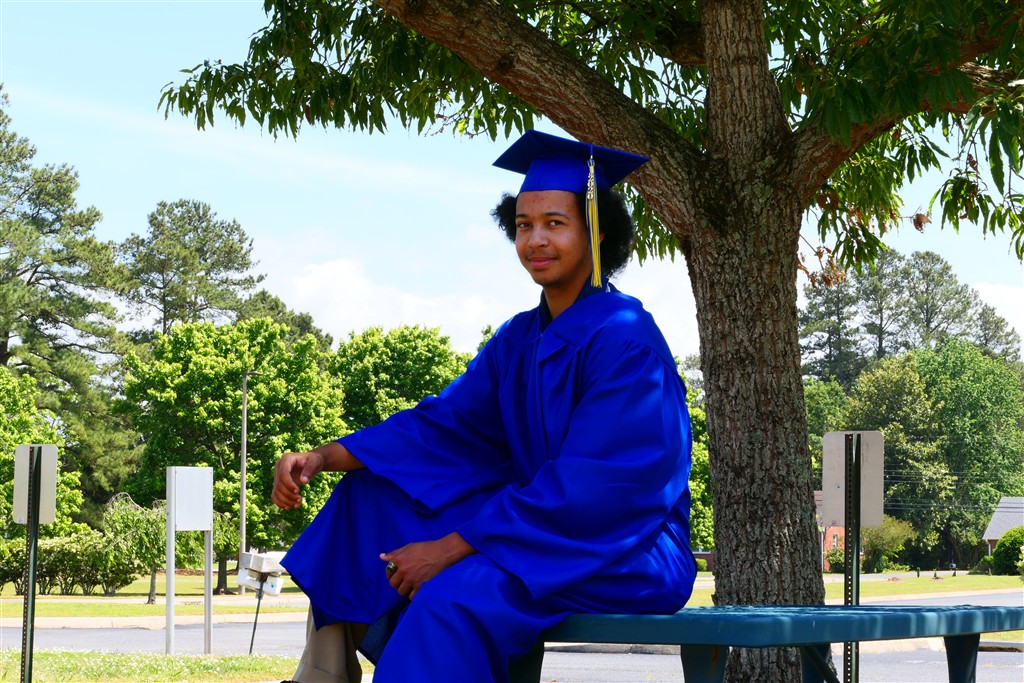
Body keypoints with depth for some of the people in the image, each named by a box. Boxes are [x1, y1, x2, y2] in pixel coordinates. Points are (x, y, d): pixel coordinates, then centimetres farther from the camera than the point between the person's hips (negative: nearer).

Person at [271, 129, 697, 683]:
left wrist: (450, 548, -25)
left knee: (451, 598, -34)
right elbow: (446, 420, 8)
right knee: (373, 492, 4)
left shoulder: (625, 339, -18)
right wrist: (323, 457, -7)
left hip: (630, 553, -9)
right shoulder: (520, 339, 9)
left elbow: (590, 486, -24)